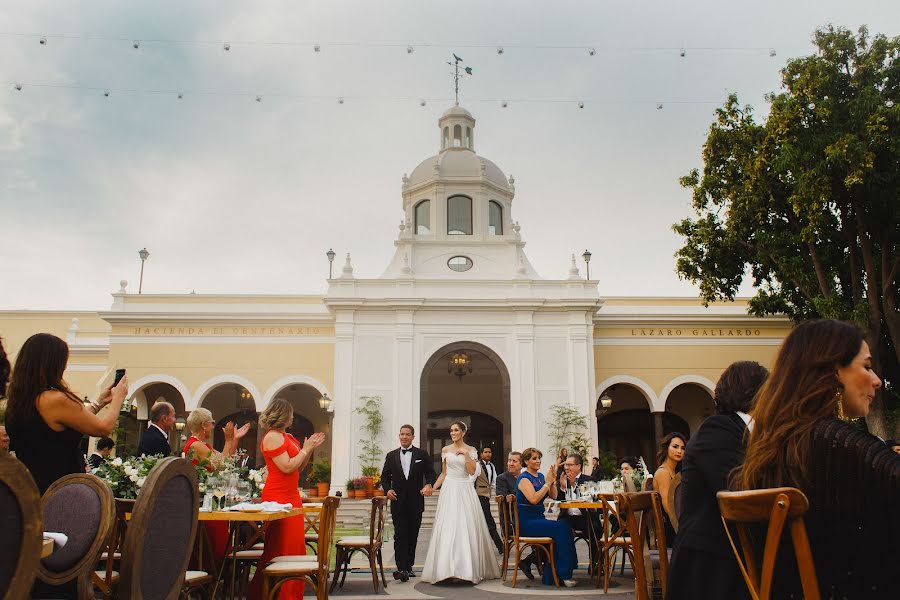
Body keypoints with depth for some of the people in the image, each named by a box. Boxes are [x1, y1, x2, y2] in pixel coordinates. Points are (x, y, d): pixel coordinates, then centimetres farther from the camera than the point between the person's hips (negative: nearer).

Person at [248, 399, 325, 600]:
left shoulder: (286, 436, 15)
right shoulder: (272, 437, -12)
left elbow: (298, 467, 17)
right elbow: (287, 467, -20)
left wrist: (311, 449, 8)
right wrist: (305, 449, -9)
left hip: (291, 497, 10)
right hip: (278, 498, -10)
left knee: (295, 546, 12)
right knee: (281, 550, -4)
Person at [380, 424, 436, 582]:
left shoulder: (422, 454, 5)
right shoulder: (391, 456, 8)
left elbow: (430, 473, 3)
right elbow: (385, 477, 11)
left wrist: (429, 484, -17)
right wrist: (388, 489, -8)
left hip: (416, 502, 0)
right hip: (398, 502, 0)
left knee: (412, 536, 7)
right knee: (400, 536, -8)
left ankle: (409, 566, 18)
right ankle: (402, 569, -12)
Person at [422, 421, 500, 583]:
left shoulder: (471, 450, 4)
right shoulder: (445, 450, 9)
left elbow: (472, 471, -6)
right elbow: (443, 473, 13)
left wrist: (466, 454, -13)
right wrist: (432, 488, 3)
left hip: (465, 491, -1)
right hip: (449, 490, 1)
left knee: (466, 527, -4)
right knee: (447, 528, -4)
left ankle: (467, 567, 5)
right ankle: (447, 567, 1)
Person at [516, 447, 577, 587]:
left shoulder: (540, 476, 15)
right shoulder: (524, 478, -8)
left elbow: (553, 496, 11)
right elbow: (533, 499, -22)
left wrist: (553, 479, -4)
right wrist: (547, 483, -16)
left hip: (539, 519, 7)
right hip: (526, 522, -7)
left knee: (565, 527, -19)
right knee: (561, 528, -24)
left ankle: (550, 576, -12)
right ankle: (563, 574, -17)